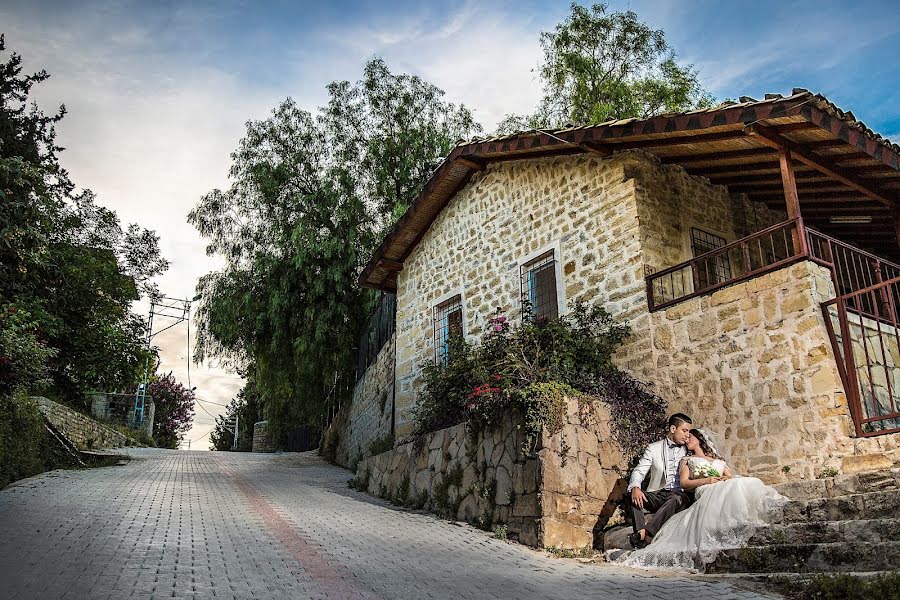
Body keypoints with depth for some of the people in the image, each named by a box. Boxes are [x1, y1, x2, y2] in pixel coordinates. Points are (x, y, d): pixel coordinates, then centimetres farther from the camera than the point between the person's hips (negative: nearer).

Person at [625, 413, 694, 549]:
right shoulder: (654, 448, 10)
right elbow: (639, 471, 0)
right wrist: (635, 488, -21)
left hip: (678, 495, 0)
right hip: (656, 495, 1)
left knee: (679, 499, -36)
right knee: (631, 494, -27)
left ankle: (645, 534, -41)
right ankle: (641, 532, -39)